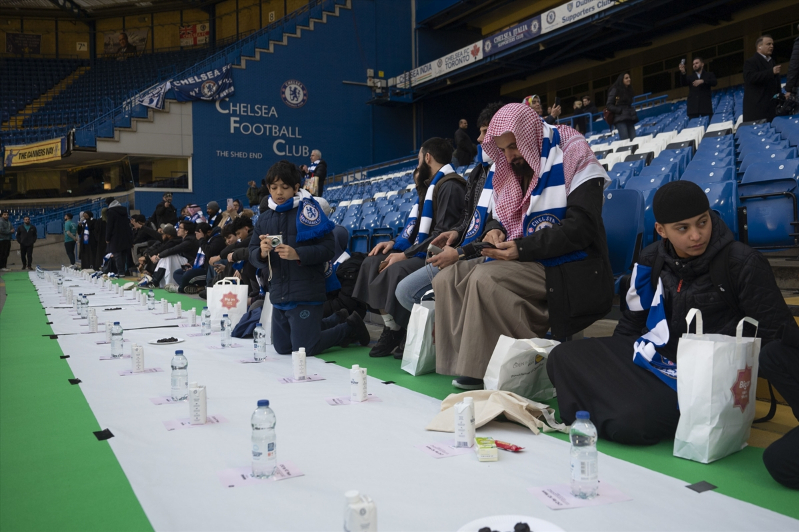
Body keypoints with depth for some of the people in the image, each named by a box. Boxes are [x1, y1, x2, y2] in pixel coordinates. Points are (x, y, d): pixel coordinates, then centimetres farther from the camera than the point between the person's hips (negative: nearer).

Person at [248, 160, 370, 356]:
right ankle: (334, 321, 31)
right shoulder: (264, 218, 10)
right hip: (279, 296, 7)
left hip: (305, 293, -7)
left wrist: (297, 254, -26)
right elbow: (252, 255, 7)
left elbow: (327, 248, -13)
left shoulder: (308, 209, -7)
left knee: (305, 350, -3)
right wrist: (262, 252, -16)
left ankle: (351, 327, 19)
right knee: (282, 348, 16)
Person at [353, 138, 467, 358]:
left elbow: (442, 235, -22)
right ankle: (391, 327, -5)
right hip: (420, 253, 11)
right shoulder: (432, 185, 19)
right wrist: (394, 243, 8)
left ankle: (397, 331, -13)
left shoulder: (450, 187, -13)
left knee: (397, 271, -32)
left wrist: (406, 254, -21)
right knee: (372, 263, 0)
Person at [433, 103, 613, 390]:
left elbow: (580, 227, -18)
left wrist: (522, 247, -23)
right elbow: (500, 217, 22)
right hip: (524, 262, 8)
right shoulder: (512, 171, 13)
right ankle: (469, 364, -8)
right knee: (448, 278, -8)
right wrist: (493, 231, -4)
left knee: (485, 279, -30)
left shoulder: (572, 157, -8)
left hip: (568, 268, -8)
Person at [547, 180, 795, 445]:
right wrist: (605, 364, 11)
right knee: (563, 357, -12)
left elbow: (776, 333, -7)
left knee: (632, 421, -31)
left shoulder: (742, 263, -13)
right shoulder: (652, 259, 2)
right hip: (650, 356, 5)